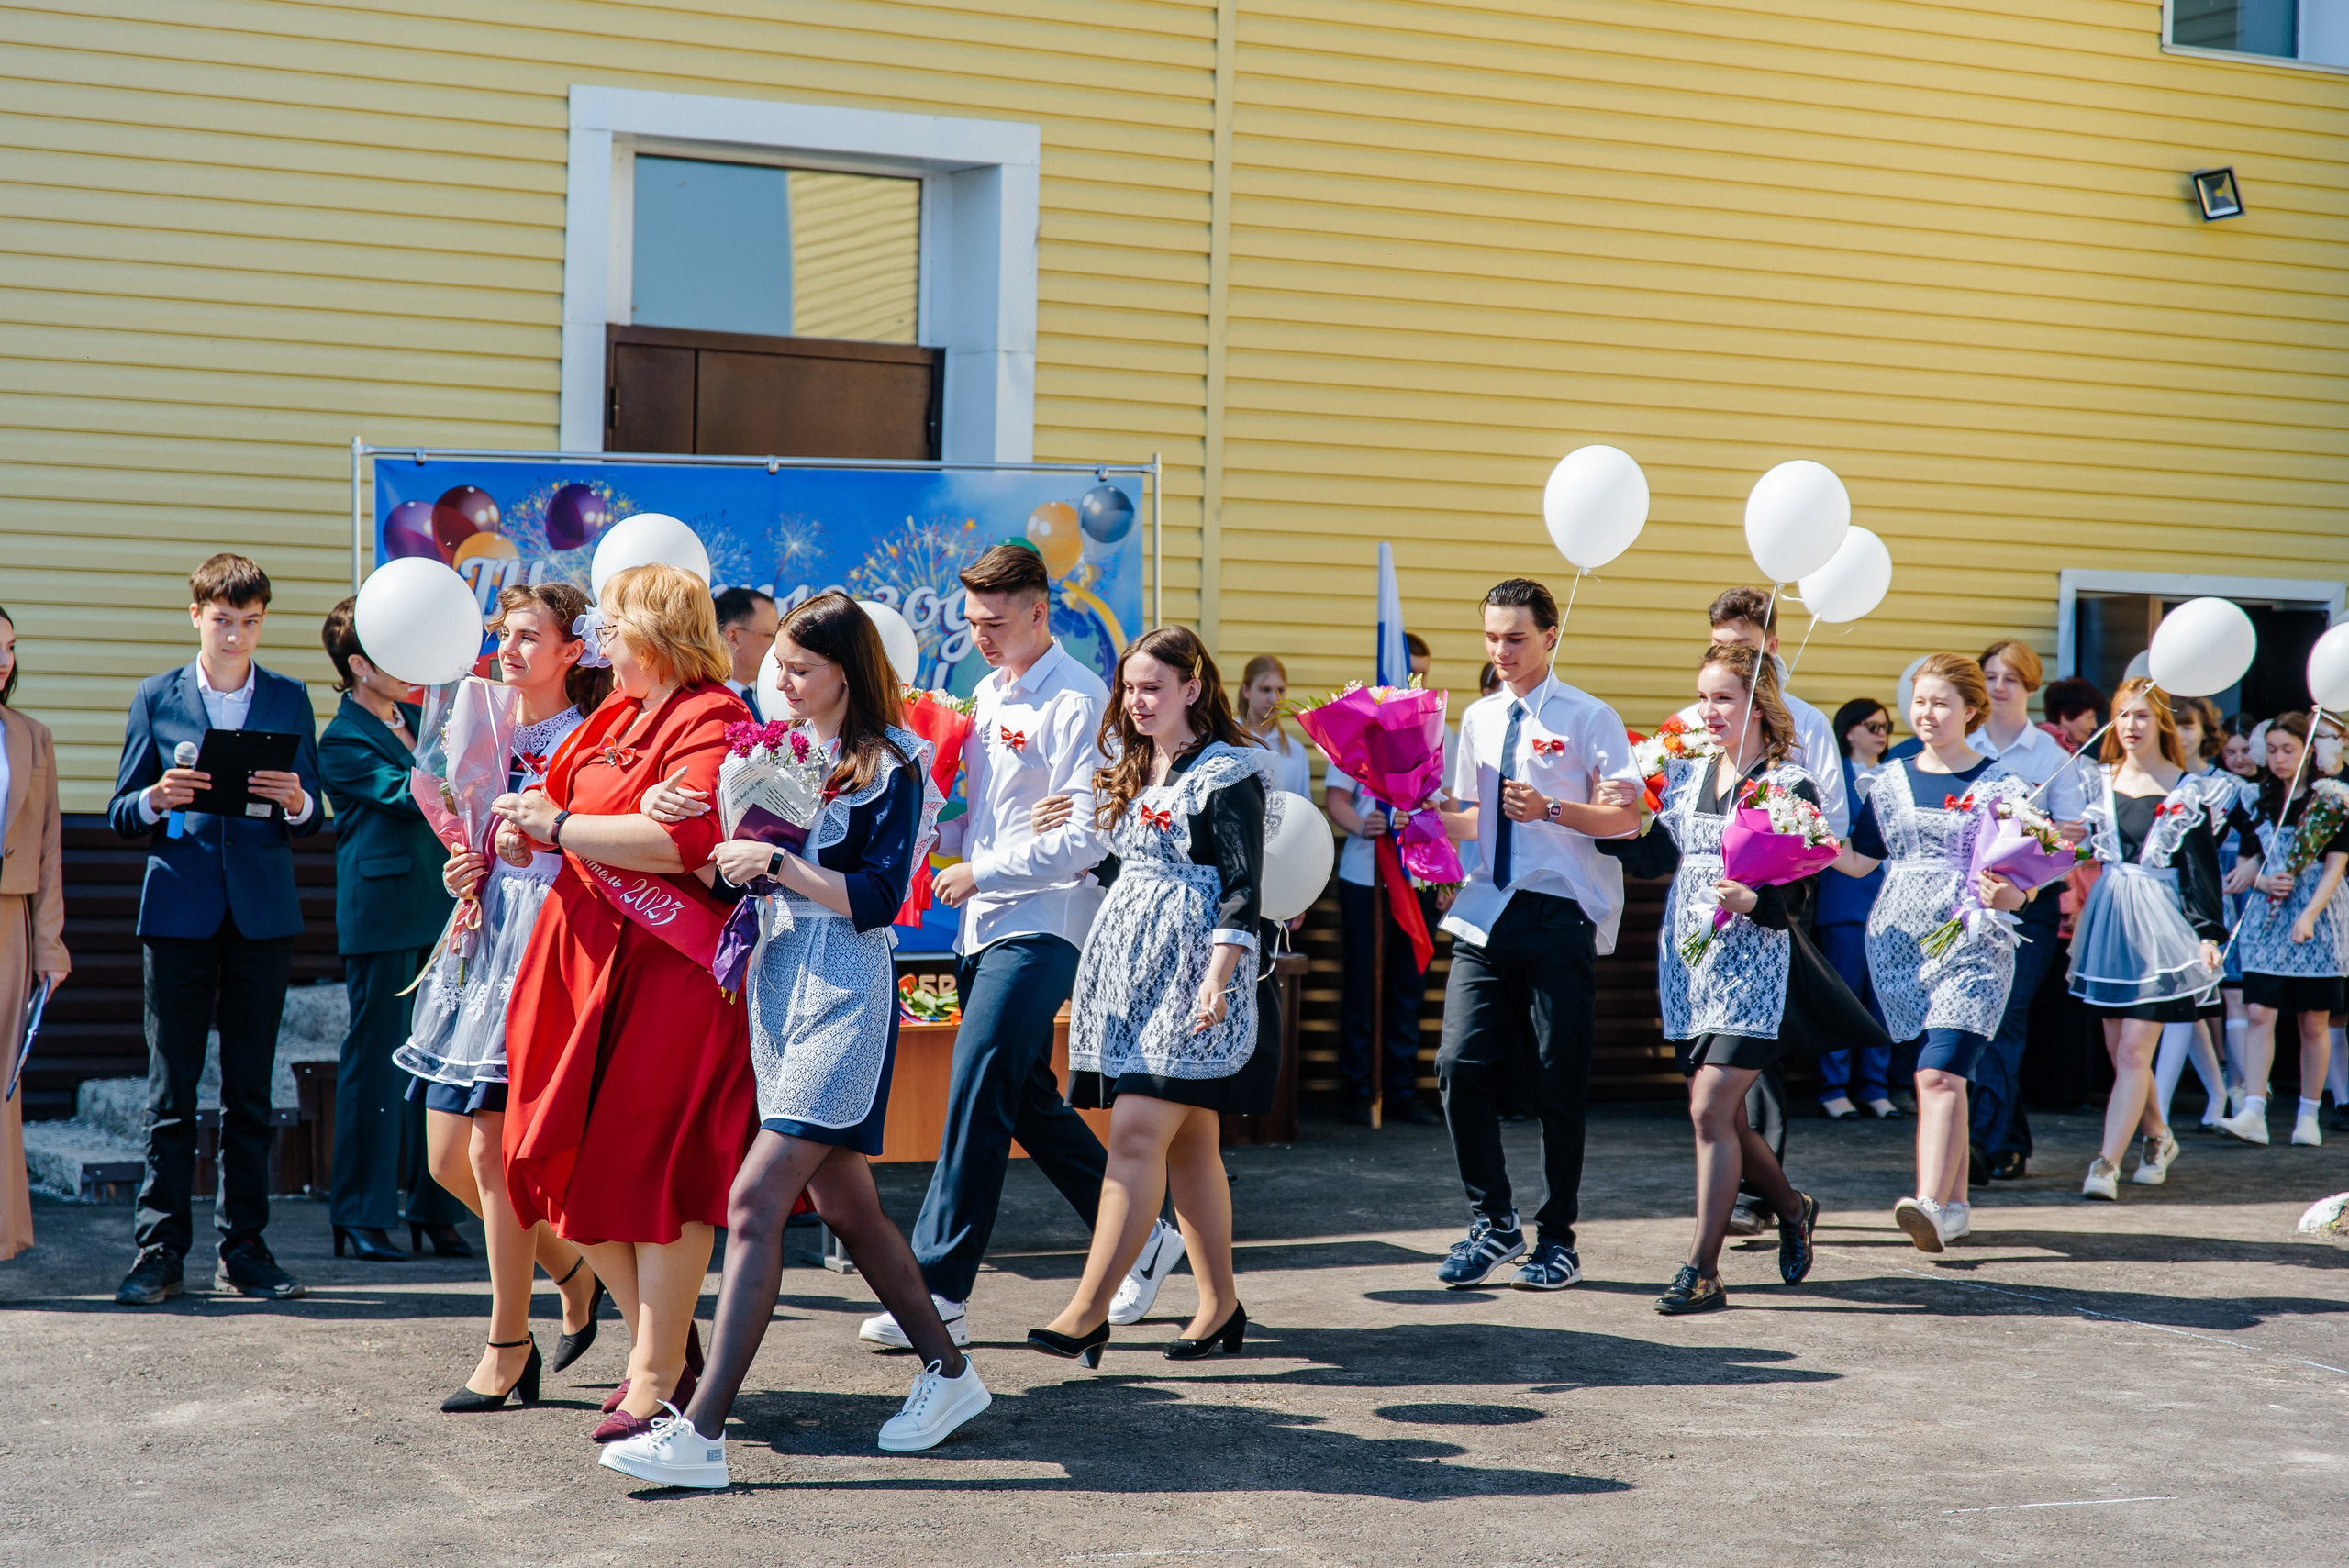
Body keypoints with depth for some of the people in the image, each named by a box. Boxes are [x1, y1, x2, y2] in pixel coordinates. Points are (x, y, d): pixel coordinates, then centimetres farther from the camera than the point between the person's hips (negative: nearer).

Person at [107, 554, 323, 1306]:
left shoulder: (289, 699, 10)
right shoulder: (156, 697, 8)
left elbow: (316, 819, 9)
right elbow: (120, 814, 6)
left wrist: (296, 801, -14)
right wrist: (156, 799, -15)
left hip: (262, 912, 1)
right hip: (180, 909, -1)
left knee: (249, 1089, 5)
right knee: (171, 1088, -1)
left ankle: (244, 1246, 10)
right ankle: (159, 1250, 3)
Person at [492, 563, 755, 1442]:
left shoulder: (710, 721, -11)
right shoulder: (619, 714, 16)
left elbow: (681, 839, -25)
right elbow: (570, 794, 31)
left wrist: (559, 825, -17)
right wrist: (531, 831, 9)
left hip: (667, 968, -9)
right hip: (585, 955, 9)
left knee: (654, 1169, -4)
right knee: (565, 1162, 8)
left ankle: (657, 1380, 7)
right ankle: (661, 1339, 23)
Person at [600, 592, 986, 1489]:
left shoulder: (893, 767, -5)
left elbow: (877, 900, -13)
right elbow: (724, 878, 12)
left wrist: (778, 864, -17)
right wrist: (666, 813, -5)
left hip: (845, 995, -8)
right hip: (776, 985, 8)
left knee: (754, 1202, -15)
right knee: (842, 1204, 13)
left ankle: (701, 1433, -17)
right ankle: (948, 1373, 28)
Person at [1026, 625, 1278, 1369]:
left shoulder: (1228, 774, -6)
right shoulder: (1134, 771, 18)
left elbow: (1242, 888, -11)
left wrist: (1218, 979, -19)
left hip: (1190, 972, -8)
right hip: (1130, 966, 8)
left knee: (1137, 1133, -14)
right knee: (1190, 1143, 10)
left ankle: (1086, 1313, -17)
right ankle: (1220, 1305, 16)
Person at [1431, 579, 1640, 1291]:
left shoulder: (1588, 718, -3)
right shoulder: (1478, 719, 15)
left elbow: (1626, 818, -9)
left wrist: (1549, 810, -22)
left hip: (1560, 912, -5)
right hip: (1487, 911, 5)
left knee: (1560, 1081, 2)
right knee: (1461, 1066, -4)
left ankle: (1557, 1239, 14)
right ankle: (1492, 1222, 12)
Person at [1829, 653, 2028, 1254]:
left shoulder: (2001, 787, 2)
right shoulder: (1892, 781, 12)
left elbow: (2018, 892, 0)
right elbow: (1859, 861, 12)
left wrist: (2001, 893, -23)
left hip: (1972, 948, -4)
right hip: (1899, 945, 4)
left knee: (1938, 1074, -19)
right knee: (1943, 1076, 8)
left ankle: (1930, 1204, -27)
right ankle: (1955, 1204, 18)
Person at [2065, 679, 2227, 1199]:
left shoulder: (2185, 791, -2)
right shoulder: (2100, 781, 8)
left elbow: (2201, 867, -4)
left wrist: (2209, 934, -11)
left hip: (2159, 922, -5)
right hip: (2106, 918, 5)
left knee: (2133, 1052, -10)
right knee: (2118, 1049, 9)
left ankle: (2106, 1163, -13)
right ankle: (2158, 1136, 31)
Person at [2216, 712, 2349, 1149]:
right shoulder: (2260, 801, 10)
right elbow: (2245, 862, 15)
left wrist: (2309, 916, -20)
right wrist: (2263, 882, -7)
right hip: (2266, 919, 3)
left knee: (2314, 1022, 4)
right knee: (2259, 1013, -8)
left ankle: (2308, 1114, 13)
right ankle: (2253, 1112, -13)